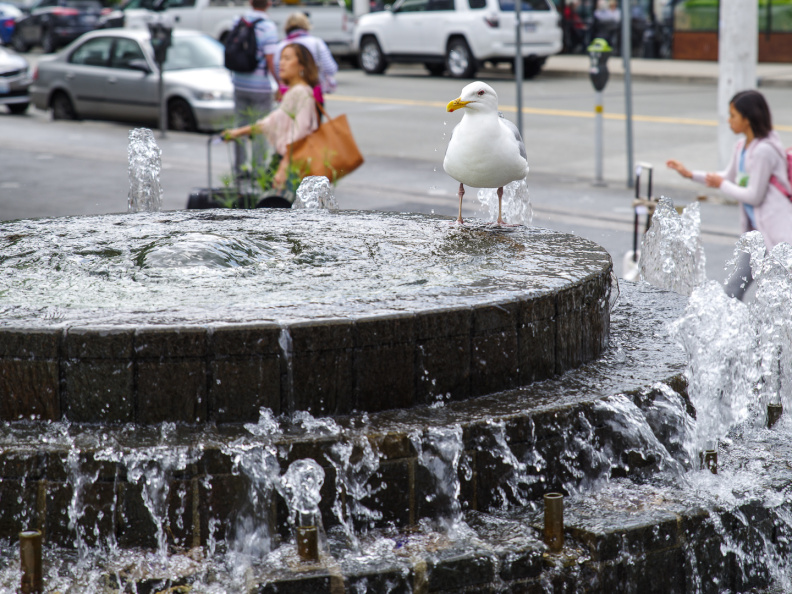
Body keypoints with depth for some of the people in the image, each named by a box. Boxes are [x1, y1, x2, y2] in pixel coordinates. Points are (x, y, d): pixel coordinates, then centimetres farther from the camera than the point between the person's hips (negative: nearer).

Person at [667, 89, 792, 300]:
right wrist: (690, 174, 19)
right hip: (756, 231, 9)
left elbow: (754, 196, -18)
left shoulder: (763, 151, -20)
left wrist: (722, 185, -4)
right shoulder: (742, 147, 8)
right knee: (733, 290, 7)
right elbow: (729, 177, 24)